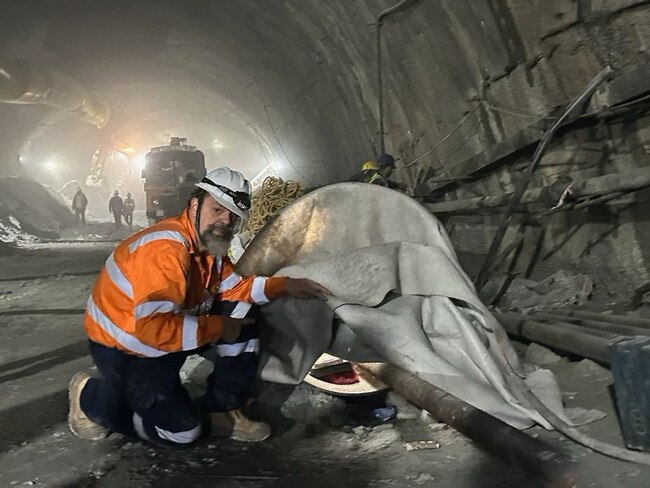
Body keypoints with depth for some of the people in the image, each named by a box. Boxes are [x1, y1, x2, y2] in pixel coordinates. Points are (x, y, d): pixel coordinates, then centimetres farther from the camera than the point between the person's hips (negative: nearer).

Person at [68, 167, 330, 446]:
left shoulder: (209, 242, -4)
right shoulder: (164, 250, -33)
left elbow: (234, 284, 8)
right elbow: (154, 328, -39)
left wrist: (284, 286, -4)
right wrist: (218, 328, -30)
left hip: (166, 336, 9)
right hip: (122, 348, -8)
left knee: (242, 317, -5)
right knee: (182, 430, -6)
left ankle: (222, 410, 7)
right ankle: (90, 397, 12)